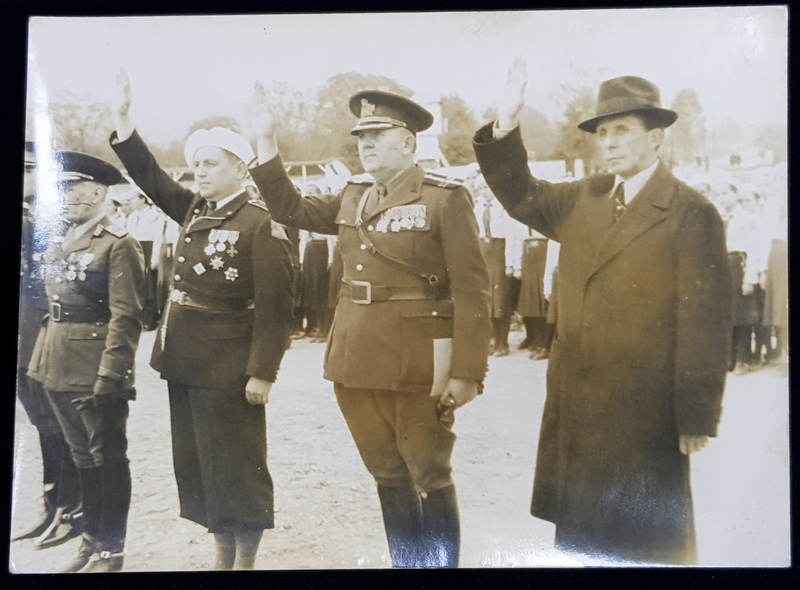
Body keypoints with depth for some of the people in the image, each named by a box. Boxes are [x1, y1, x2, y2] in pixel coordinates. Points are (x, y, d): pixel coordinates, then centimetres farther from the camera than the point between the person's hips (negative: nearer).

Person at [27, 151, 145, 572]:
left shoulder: (118, 245, -11)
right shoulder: (57, 245, 13)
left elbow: (125, 317, -16)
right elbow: (52, 310, 18)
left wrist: (109, 375, -20)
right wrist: (43, 360, 13)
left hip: (96, 373, -7)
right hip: (59, 371, 8)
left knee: (107, 458, 4)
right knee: (82, 456, 17)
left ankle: (111, 549, 17)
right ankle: (92, 540, 30)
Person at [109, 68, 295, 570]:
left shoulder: (261, 223, -13)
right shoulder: (195, 210, 10)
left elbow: (275, 305, -16)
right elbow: (152, 178, 13)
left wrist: (262, 371, -19)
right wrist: (123, 117, 2)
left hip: (228, 366, -8)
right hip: (185, 360, 8)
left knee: (235, 462, 3)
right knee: (196, 463, 15)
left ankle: (247, 558, 18)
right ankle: (224, 552, 29)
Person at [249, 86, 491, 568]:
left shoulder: (446, 198, -8)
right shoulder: (352, 197, 11)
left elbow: (472, 289, -12)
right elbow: (291, 208, 20)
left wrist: (467, 372, -17)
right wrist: (267, 142, 9)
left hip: (416, 364, -6)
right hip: (357, 361, 6)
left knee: (429, 478, 6)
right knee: (389, 477, 17)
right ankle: (406, 563, 31)